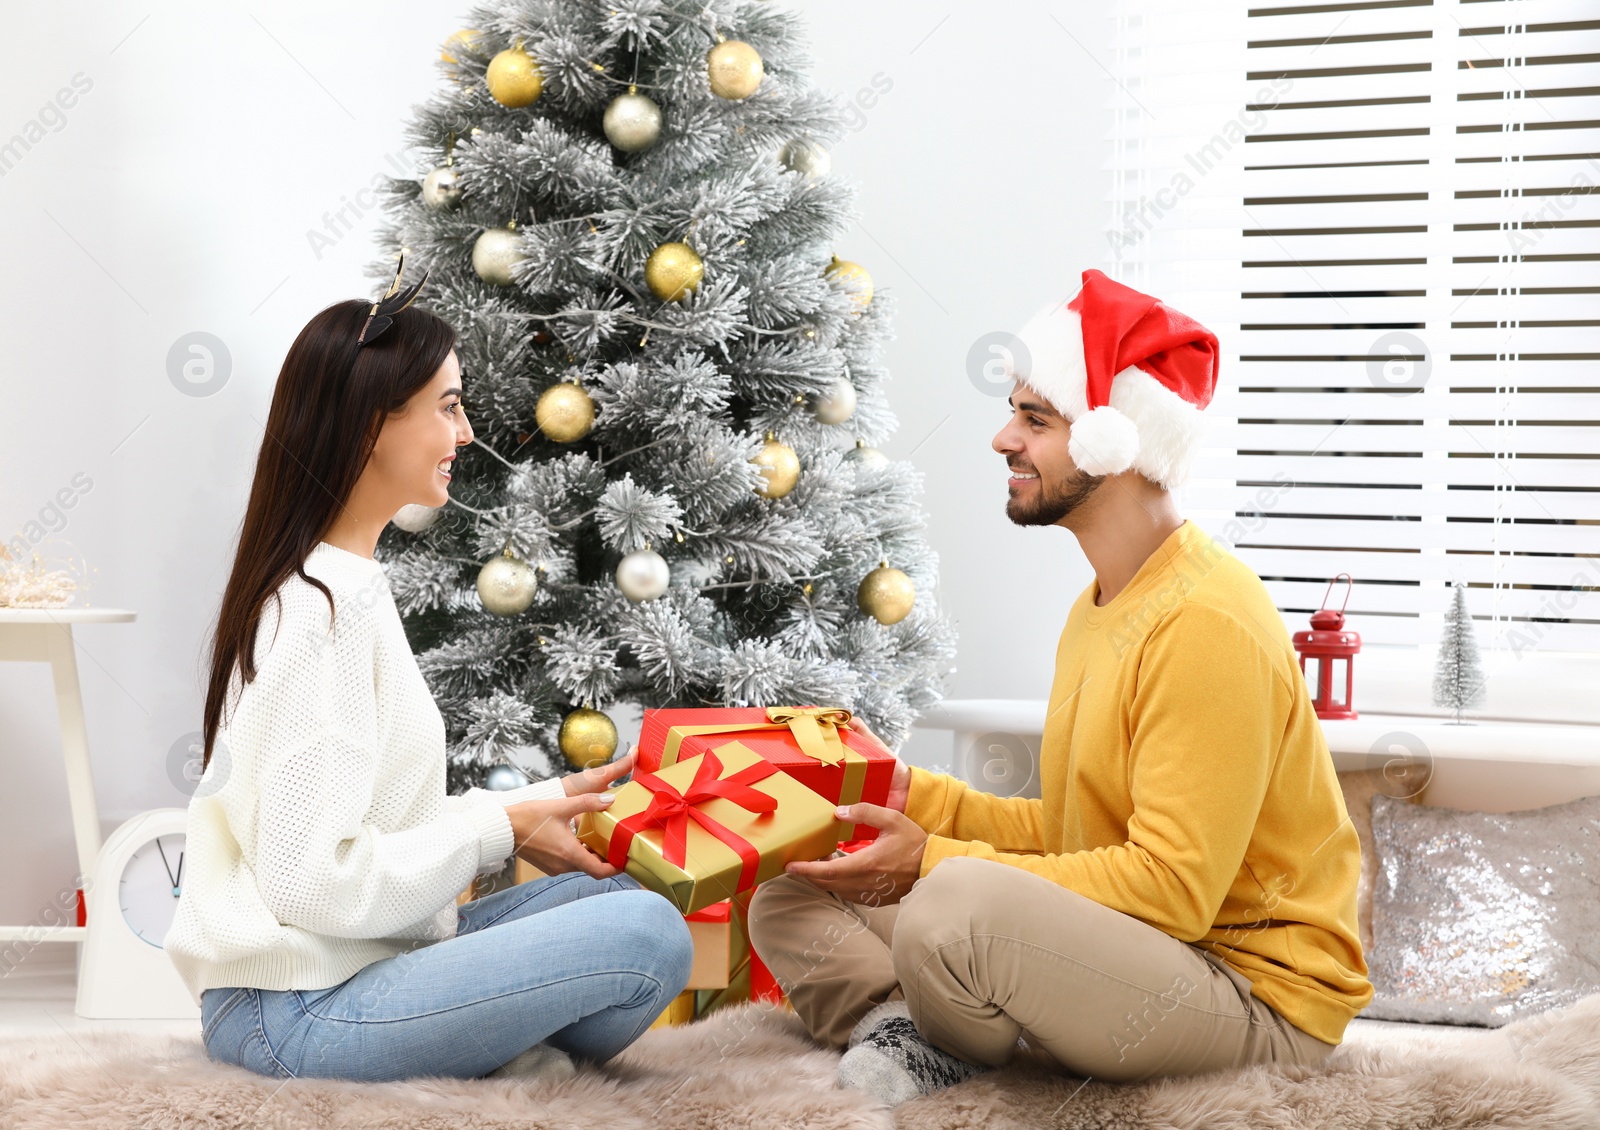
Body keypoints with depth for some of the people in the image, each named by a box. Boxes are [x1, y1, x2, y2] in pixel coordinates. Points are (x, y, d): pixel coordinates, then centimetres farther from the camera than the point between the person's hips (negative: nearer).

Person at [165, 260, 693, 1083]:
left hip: (344, 963, 10)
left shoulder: (342, 585, 14)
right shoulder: (326, 611, -18)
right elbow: (311, 877, -23)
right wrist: (499, 829, -12)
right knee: (648, 937, -20)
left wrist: (538, 803, 8)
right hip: (294, 1014, -10)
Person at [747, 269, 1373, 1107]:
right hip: (1113, 959, 10)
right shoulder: (1097, 608, 14)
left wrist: (936, 863, -21)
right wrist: (914, 797, 3)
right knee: (791, 897, 5)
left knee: (960, 906, -36)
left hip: (1256, 996, -9)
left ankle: (943, 1047, -6)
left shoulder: (1206, 627, -19)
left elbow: (1172, 888, -24)